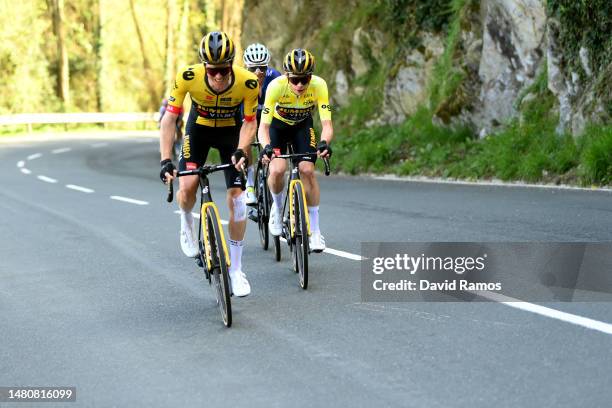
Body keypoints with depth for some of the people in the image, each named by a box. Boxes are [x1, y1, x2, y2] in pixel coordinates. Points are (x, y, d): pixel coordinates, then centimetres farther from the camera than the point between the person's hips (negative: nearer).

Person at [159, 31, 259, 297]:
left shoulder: (248, 82, -30)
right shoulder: (188, 77, -31)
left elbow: (250, 122, -16)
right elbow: (169, 118, -24)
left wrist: (241, 151, -32)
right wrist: (165, 160, -32)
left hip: (230, 133, 0)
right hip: (199, 129, 0)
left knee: (237, 197, -8)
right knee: (187, 188, -22)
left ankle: (235, 270, 6)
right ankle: (187, 224, 17)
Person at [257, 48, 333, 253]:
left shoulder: (319, 85, -32)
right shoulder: (276, 86, -35)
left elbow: (327, 124, -34)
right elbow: (264, 125, -35)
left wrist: (324, 143, -55)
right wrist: (266, 147, -55)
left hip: (302, 125, 1)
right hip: (278, 125, -1)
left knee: (307, 169, -18)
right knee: (277, 170, -24)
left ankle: (315, 230, -5)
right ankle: (277, 207, 9)